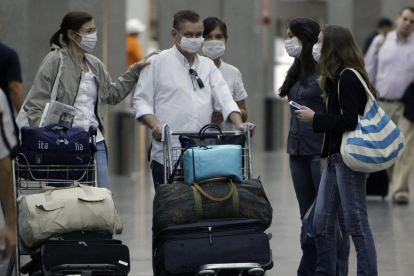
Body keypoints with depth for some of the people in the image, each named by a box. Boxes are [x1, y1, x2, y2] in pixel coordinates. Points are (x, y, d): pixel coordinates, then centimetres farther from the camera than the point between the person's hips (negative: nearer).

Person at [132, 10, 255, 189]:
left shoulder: (208, 65, 19)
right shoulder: (158, 63, 6)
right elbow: (141, 101, 2)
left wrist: (239, 125, -8)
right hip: (167, 155, -4)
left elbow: (224, 99, 10)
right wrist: (155, 125, -16)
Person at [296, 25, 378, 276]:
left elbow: (349, 121, -22)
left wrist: (315, 119, -12)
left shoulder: (348, 78, -15)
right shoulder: (338, 77, 15)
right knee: (322, 221, 11)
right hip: (336, 158, 10)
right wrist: (326, 153, 17)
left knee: (356, 222, -5)